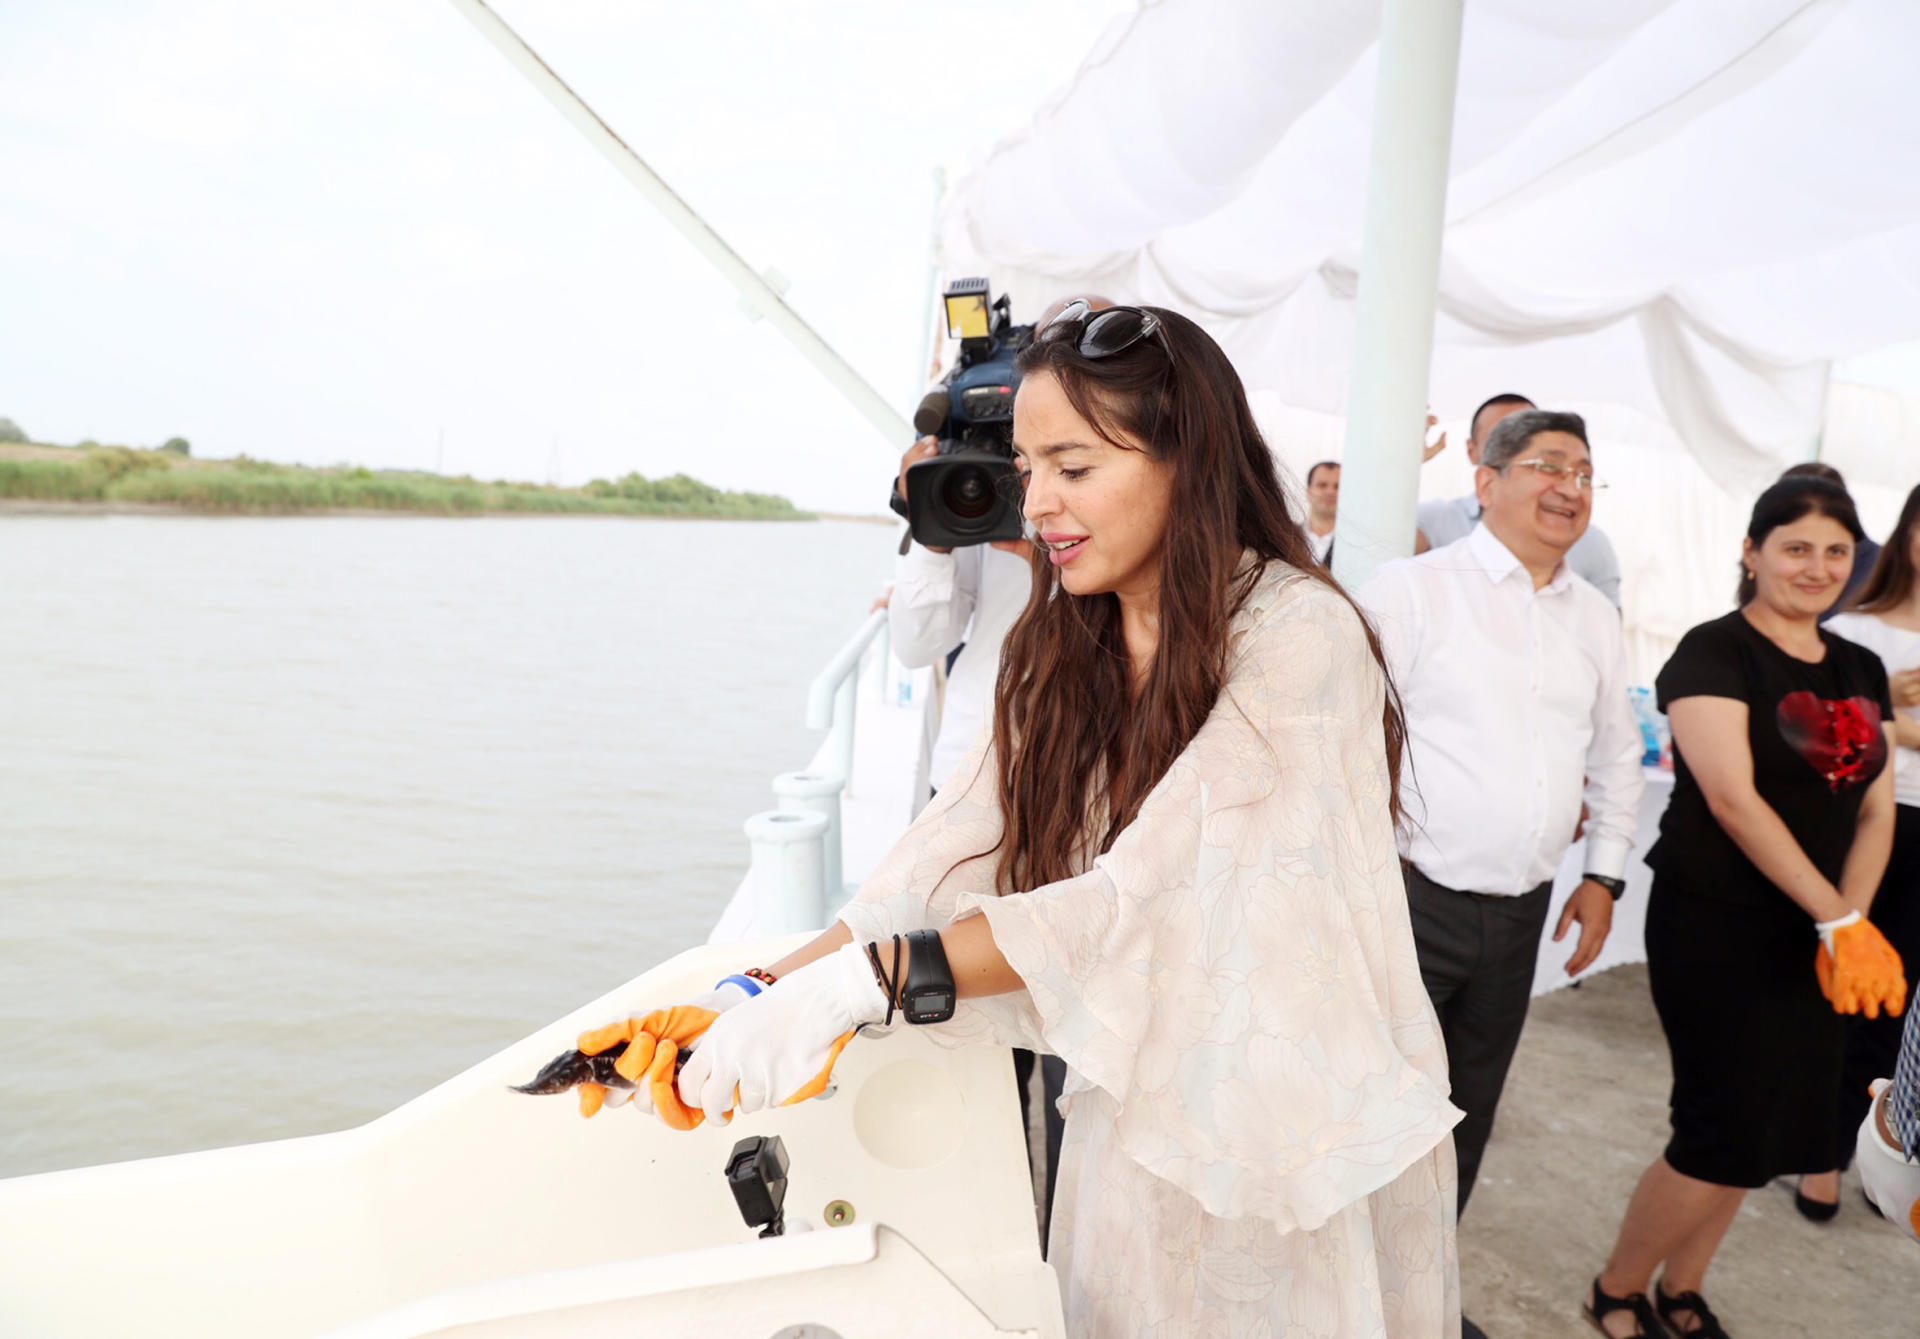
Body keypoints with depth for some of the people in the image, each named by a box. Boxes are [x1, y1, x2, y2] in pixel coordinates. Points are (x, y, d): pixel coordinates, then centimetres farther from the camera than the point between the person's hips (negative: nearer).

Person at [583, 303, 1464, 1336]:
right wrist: (766, 998, -19)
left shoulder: (1300, 634, -20)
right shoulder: (1064, 649, 1)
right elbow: (954, 848, -8)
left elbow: (1137, 894, -29)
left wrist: (860, 983, -33)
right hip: (1138, 1119, 5)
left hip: (1303, 1131, -5)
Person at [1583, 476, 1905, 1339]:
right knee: (1725, 1132, -5)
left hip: (1814, 933, 7)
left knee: (1765, 1131, 12)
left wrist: (1850, 923, -8)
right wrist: (1837, 919, -20)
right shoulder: (1715, 653, -11)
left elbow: (1875, 809, 7)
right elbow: (1733, 798, -19)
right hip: (1716, 927, -7)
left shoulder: (1861, 670, 11)